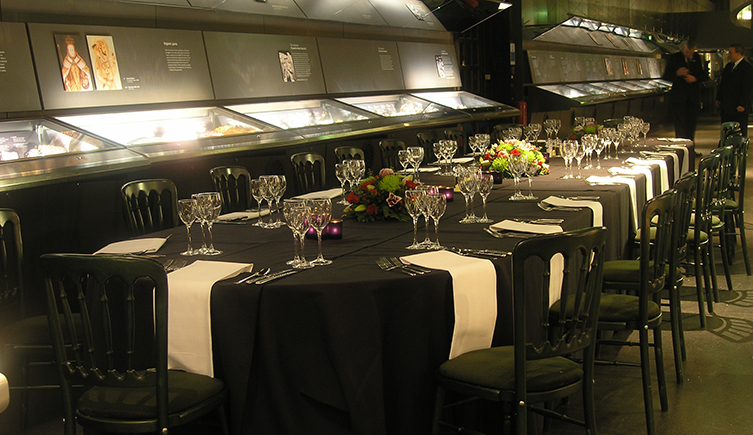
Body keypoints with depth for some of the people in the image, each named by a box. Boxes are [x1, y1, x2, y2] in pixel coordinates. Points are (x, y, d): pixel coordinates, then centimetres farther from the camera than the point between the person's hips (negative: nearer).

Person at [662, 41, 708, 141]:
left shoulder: (698, 58, 10)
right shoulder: (673, 58, 2)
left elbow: (705, 76, 10)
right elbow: (665, 76, -1)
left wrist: (695, 78, -10)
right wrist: (677, 73, -20)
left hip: (693, 97, 3)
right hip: (679, 98, -3)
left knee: (691, 125, 5)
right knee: (680, 126, -8)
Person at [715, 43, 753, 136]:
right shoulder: (728, 66, 14)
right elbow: (722, 83, 20)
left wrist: (742, 105, -19)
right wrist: (718, 98, 12)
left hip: (739, 108, -8)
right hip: (726, 108, 8)